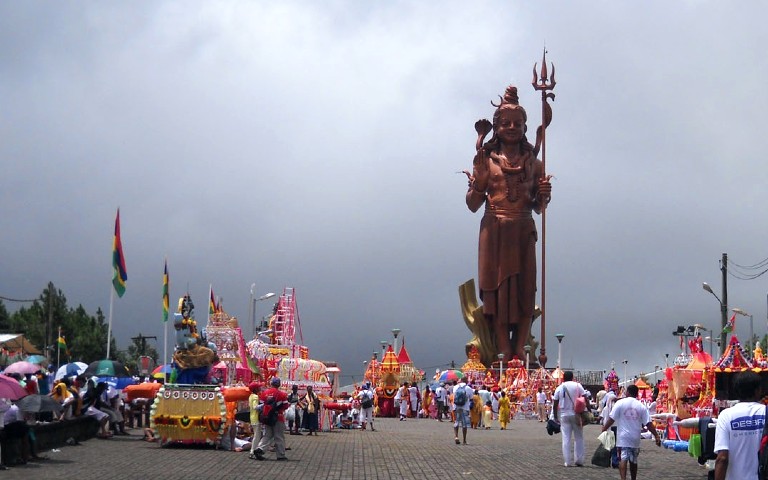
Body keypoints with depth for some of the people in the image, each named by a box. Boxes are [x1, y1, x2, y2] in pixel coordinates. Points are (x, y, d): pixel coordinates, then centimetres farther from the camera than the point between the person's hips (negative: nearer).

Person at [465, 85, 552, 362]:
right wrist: (478, 180, -12)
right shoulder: (486, 160, 4)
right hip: (494, 232, -2)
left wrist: (544, 196, -6)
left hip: (523, 233, 2)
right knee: (497, 289, -4)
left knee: (525, 290, -3)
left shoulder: (533, 163, 10)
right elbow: (473, 205, 4)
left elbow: (538, 208, 15)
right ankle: (504, 353, -3)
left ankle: (519, 350, 0)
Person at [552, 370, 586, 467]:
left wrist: (555, 416, 12)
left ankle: (568, 461, 1)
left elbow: (555, 403, 4)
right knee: (578, 438, 8)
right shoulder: (578, 386, -1)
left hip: (564, 415, 1)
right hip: (576, 414, -1)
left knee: (566, 438, 3)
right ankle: (579, 460, 8)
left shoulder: (559, 388, 4)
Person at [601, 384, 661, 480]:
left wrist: (604, 429, 2)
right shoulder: (641, 406, 2)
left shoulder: (620, 403, -4)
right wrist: (656, 436, 2)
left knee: (623, 459, -9)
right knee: (633, 461, 16)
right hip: (635, 438, 3)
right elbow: (648, 423, -2)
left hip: (623, 437, -3)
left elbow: (611, 419, -7)